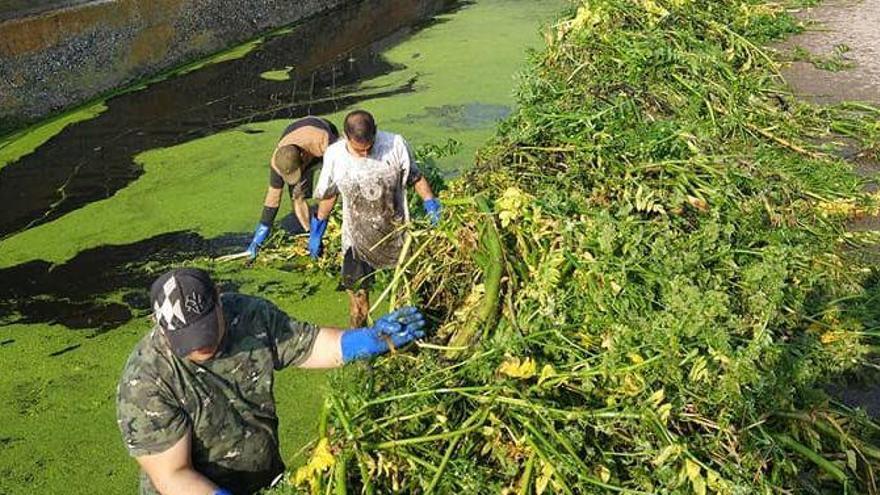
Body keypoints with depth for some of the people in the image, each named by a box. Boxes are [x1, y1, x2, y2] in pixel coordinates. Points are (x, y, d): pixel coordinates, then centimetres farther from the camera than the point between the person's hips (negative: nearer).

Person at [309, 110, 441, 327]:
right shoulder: (334, 155, -12)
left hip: (396, 233, 0)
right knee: (357, 292, 9)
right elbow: (327, 195, 3)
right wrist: (316, 233, 9)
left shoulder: (395, 145, -17)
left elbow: (415, 177, -2)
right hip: (357, 239, 1)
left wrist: (431, 204, -15)